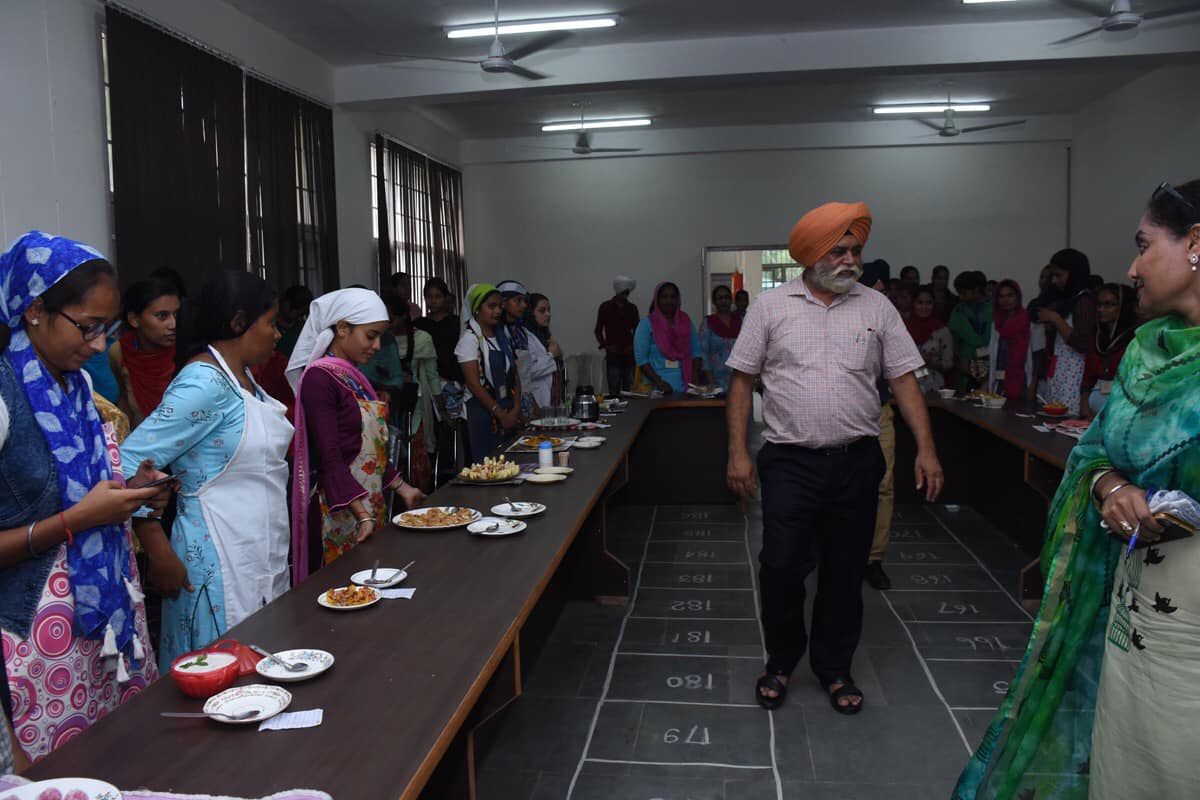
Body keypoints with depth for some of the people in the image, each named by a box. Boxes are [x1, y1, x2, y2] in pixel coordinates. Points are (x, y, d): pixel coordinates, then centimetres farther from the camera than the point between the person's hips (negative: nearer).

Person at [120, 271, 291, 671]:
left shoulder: (242, 377, 11)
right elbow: (131, 462, -21)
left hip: (263, 557, 9)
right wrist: (161, 554, -18)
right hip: (221, 564, -9)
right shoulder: (204, 383, -18)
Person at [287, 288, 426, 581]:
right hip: (339, 509, -8)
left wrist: (402, 487, 16)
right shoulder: (320, 377, -13)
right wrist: (363, 515, -23)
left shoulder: (354, 376, 13)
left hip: (369, 502, 8)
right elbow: (329, 457, -19)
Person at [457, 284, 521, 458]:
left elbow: (514, 375, 11)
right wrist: (501, 414, -14)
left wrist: (516, 408, -4)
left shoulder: (502, 336, 11)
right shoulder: (470, 339, -8)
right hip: (483, 412, -6)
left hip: (509, 413, 6)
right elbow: (473, 384, -13)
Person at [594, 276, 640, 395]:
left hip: (629, 355, 3)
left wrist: (634, 345, 0)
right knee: (614, 390, -7)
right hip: (613, 355, -3)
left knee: (629, 390, 0)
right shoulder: (605, 307, 3)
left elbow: (636, 330, 17)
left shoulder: (632, 308, 11)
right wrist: (605, 346, -8)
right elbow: (598, 330, 6)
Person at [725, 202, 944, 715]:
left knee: (845, 572, 11)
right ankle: (781, 662, 24)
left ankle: (835, 669, 30)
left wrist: (926, 449, -3)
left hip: (856, 462, 2)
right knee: (781, 567, -1)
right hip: (789, 462, -2)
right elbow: (742, 381, 1)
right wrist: (738, 452, -5)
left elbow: (904, 381, 5)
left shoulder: (876, 308, 6)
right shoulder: (771, 307, 1)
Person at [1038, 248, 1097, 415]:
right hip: (1059, 376, 9)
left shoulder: (1084, 301, -10)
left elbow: (1082, 344, -19)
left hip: (1073, 378, -9)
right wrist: (1050, 326, 8)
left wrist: (1056, 319, -14)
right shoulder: (1069, 299, 17)